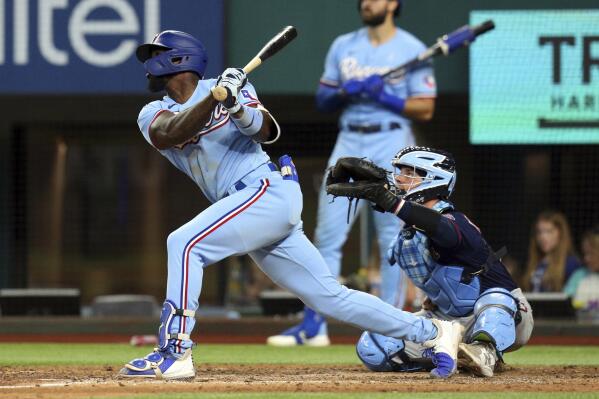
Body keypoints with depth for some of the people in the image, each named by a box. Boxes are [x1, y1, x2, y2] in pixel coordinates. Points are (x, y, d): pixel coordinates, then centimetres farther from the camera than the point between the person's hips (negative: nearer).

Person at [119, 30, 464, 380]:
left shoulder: (230, 86, 3)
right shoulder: (154, 114, 13)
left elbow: (266, 131, -12)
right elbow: (171, 134, -11)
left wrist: (238, 109, -31)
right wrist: (214, 98, -25)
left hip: (270, 191, -6)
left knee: (184, 244, -23)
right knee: (331, 297, 5)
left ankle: (174, 354, -26)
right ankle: (434, 333, 12)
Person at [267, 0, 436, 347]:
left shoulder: (412, 50, -1)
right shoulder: (343, 46, 13)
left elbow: (426, 109, -5)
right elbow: (323, 100, 13)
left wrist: (386, 97, -17)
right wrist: (346, 92, -7)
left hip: (392, 146, -4)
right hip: (349, 144, 4)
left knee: (392, 240, -5)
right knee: (327, 234, -1)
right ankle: (313, 326, 1)